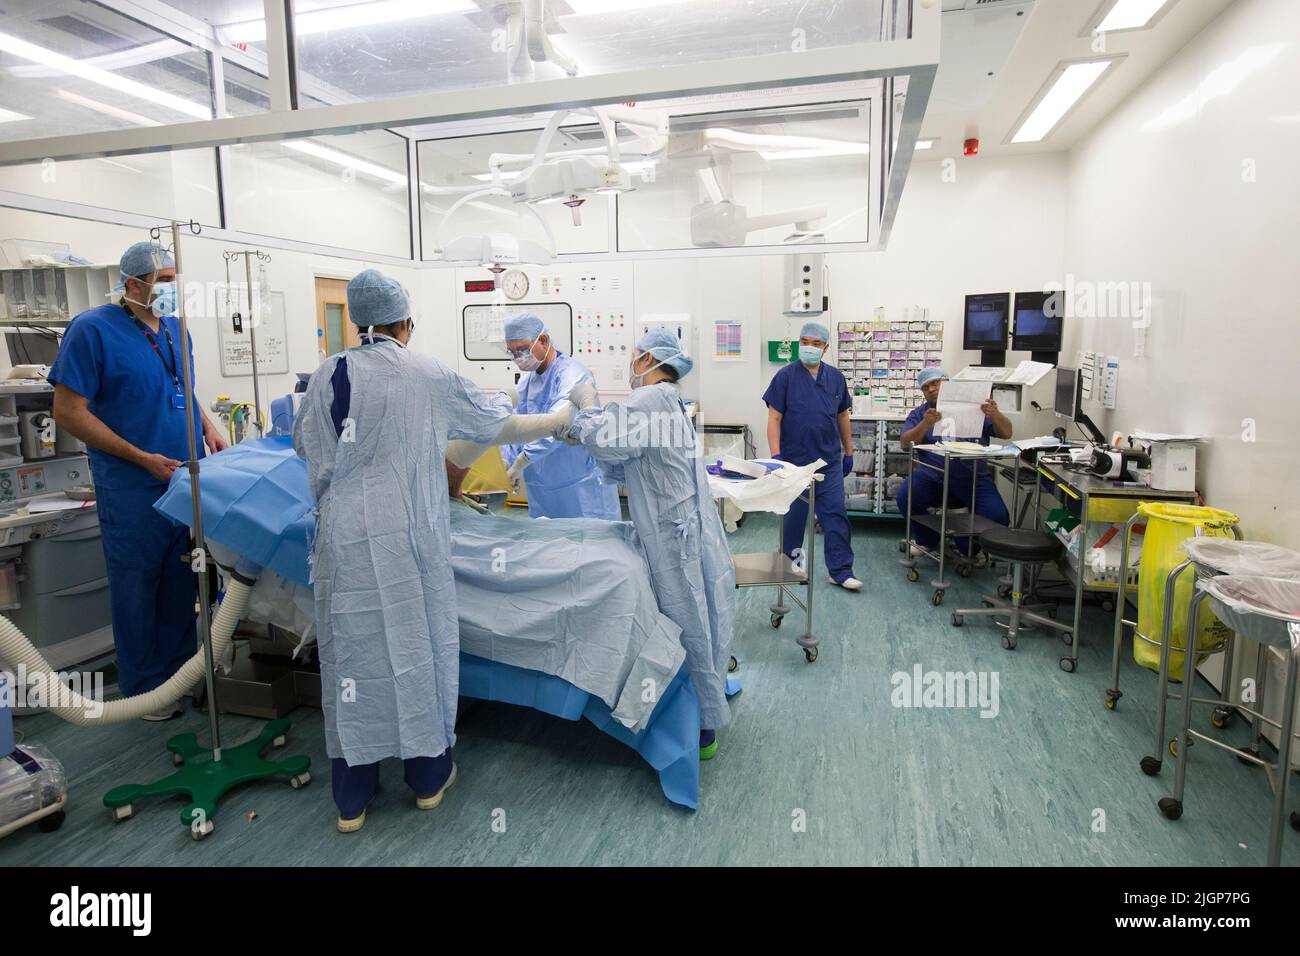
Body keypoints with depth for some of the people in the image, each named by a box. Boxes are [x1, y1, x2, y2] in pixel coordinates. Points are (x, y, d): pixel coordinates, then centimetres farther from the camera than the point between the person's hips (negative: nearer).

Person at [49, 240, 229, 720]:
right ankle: (144, 686, 21)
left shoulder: (175, 329, 9)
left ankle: (181, 669, 29)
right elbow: (68, 412, -13)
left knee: (182, 582, 14)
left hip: (187, 480, 6)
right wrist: (143, 459, -17)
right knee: (137, 587, 6)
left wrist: (208, 427, 5)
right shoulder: (93, 329, -11)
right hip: (134, 489, -6)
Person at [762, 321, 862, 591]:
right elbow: (774, 418, -7)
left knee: (836, 514, 0)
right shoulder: (786, 376, -4)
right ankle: (789, 562, 28)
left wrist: (848, 452, 15)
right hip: (794, 459, -3)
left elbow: (843, 417, 15)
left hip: (829, 460, 3)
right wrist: (775, 455, -15)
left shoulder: (835, 377, 7)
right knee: (793, 514, 10)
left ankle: (841, 571, 7)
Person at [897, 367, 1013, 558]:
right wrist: (926, 424, -22)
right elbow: (905, 443, -4)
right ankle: (927, 541, 3)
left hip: (974, 476, 0)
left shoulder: (973, 407, 11)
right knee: (905, 498, -27)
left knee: (998, 517, -21)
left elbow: (1006, 433, 6)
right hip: (933, 475, 0)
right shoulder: (919, 414, 12)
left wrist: (995, 415, -16)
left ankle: (969, 548, 12)